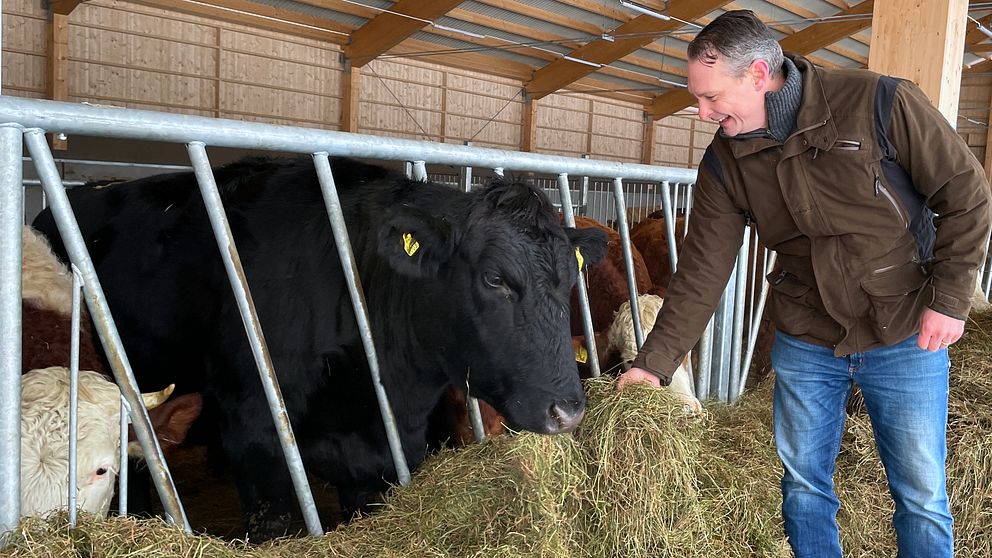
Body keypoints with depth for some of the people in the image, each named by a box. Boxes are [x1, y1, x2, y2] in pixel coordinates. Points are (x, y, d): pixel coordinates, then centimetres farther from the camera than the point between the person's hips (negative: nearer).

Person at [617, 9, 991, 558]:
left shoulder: (880, 103, -17)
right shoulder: (724, 162, -6)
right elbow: (700, 271, -5)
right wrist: (655, 362, -10)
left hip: (907, 341, -2)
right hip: (805, 345, 3)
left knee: (922, 497, 8)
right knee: (804, 485, 13)